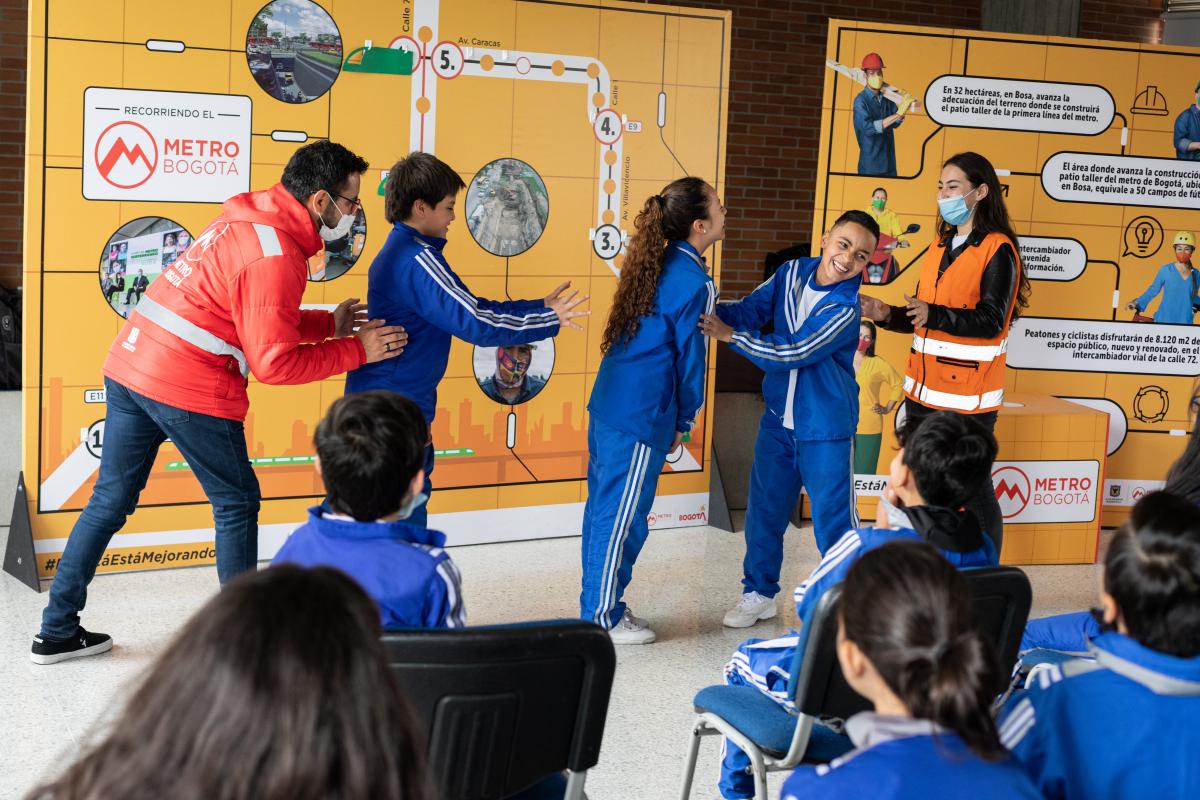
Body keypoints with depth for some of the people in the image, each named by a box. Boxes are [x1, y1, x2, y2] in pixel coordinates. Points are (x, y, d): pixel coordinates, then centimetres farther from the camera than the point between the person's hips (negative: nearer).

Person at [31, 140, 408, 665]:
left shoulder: (247, 221, 13)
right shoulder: (275, 257, -16)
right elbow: (274, 362, -17)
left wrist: (328, 323, 13)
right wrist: (357, 350, -10)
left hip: (130, 363, 9)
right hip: (187, 389, -9)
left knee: (111, 500, 15)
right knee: (236, 504, 8)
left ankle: (57, 631, 22)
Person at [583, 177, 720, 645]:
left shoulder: (658, 264, 10)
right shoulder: (694, 283, -15)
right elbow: (691, 358, -10)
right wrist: (685, 422, 3)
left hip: (607, 404, 9)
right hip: (641, 418, -9)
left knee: (604, 508, 15)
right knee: (623, 518, 1)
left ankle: (600, 605, 27)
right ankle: (603, 619, 11)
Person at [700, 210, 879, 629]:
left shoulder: (845, 309, -20)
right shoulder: (792, 273, -1)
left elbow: (791, 354, -23)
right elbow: (751, 309, -2)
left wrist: (730, 335, -21)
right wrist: (712, 312, -22)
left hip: (825, 428, -6)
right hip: (778, 420, 6)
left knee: (833, 520, 0)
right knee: (764, 510, 15)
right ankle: (759, 593, 31)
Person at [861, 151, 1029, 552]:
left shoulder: (998, 250, -10)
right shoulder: (940, 245, 15)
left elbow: (991, 321, -19)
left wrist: (933, 315, -32)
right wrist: (886, 315, 1)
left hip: (967, 398, -8)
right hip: (923, 391, 8)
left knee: (973, 490, -3)